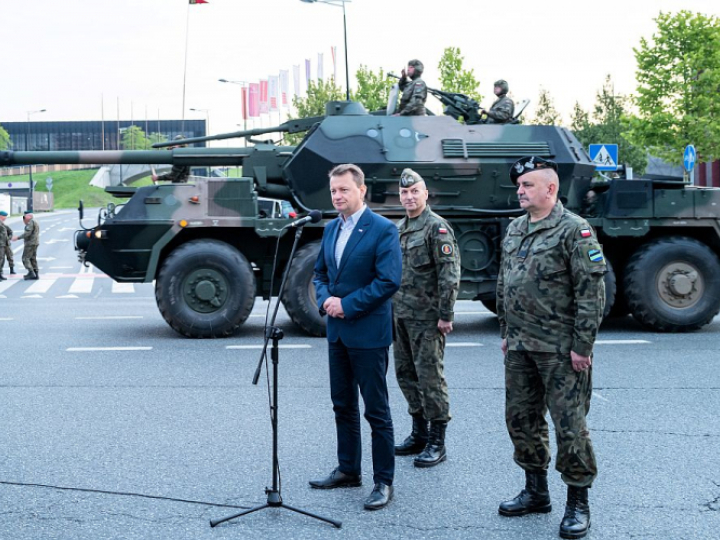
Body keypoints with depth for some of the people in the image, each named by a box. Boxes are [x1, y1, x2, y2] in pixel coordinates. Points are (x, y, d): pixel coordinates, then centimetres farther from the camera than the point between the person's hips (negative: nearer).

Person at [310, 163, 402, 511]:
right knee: (343, 405, 16)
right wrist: (325, 300, -2)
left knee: (377, 410, -1)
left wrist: (347, 305, -18)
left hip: (368, 333, -8)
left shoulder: (383, 230, -12)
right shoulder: (331, 229, 11)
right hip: (337, 332, 8)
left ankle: (384, 482, 7)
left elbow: (389, 280, -19)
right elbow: (320, 273, 19)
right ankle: (348, 470, 29)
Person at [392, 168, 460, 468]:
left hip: (427, 317, -8)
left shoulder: (437, 227, -10)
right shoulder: (398, 229, 14)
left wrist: (445, 315, -17)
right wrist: (391, 308, 17)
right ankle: (419, 433, 26)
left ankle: (437, 442, 4)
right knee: (406, 375, 13)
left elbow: (450, 274, -14)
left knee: (430, 377, -4)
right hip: (400, 316, 8)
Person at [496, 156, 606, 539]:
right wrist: (506, 332, 17)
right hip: (520, 349, 8)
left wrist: (582, 345, -16)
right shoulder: (514, 230, 12)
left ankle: (578, 503, 10)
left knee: (569, 425, -2)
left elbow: (591, 290, -14)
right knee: (521, 419, 14)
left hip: (560, 350, -7)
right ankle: (536, 492, 29)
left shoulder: (574, 230, -11)